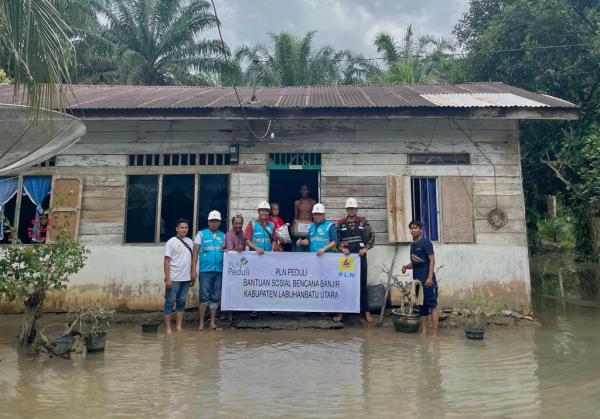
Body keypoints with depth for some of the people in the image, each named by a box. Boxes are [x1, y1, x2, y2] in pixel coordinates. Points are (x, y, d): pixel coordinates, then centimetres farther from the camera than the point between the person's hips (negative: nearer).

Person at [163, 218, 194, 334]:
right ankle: (168, 328, 8)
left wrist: (193, 274, 11)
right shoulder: (171, 242, -5)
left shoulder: (190, 242, 10)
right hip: (174, 278, -5)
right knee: (170, 302, 1)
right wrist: (167, 278, -12)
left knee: (181, 302, 11)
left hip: (186, 278, 5)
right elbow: (166, 261, -7)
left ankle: (178, 326, 19)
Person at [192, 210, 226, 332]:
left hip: (219, 271, 3)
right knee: (204, 296, -1)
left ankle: (212, 323, 17)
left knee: (215, 297, 8)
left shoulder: (222, 236, 12)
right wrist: (193, 269, -7)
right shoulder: (201, 234, 3)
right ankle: (201, 323, 10)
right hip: (205, 270, -3)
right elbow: (195, 253, 0)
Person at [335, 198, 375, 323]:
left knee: (362, 284, 5)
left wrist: (366, 248, -7)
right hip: (345, 257, 0)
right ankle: (341, 311, 12)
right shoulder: (340, 223, 5)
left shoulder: (363, 222, 5)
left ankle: (366, 311, 13)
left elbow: (372, 237, 5)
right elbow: (335, 239, 6)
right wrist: (342, 247, -10)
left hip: (360, 256, 0)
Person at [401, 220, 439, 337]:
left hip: (427, 280, -8)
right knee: (422, 306, 12)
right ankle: (424, 331, 19)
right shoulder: (412, 245, 15)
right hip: (417, 280, 8)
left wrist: (430, 277, -20)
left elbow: (432, 260, -13)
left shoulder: (425, 242, -7)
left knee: (432, 306, -5)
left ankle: (435, 333, -3)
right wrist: (406, 266, 4)